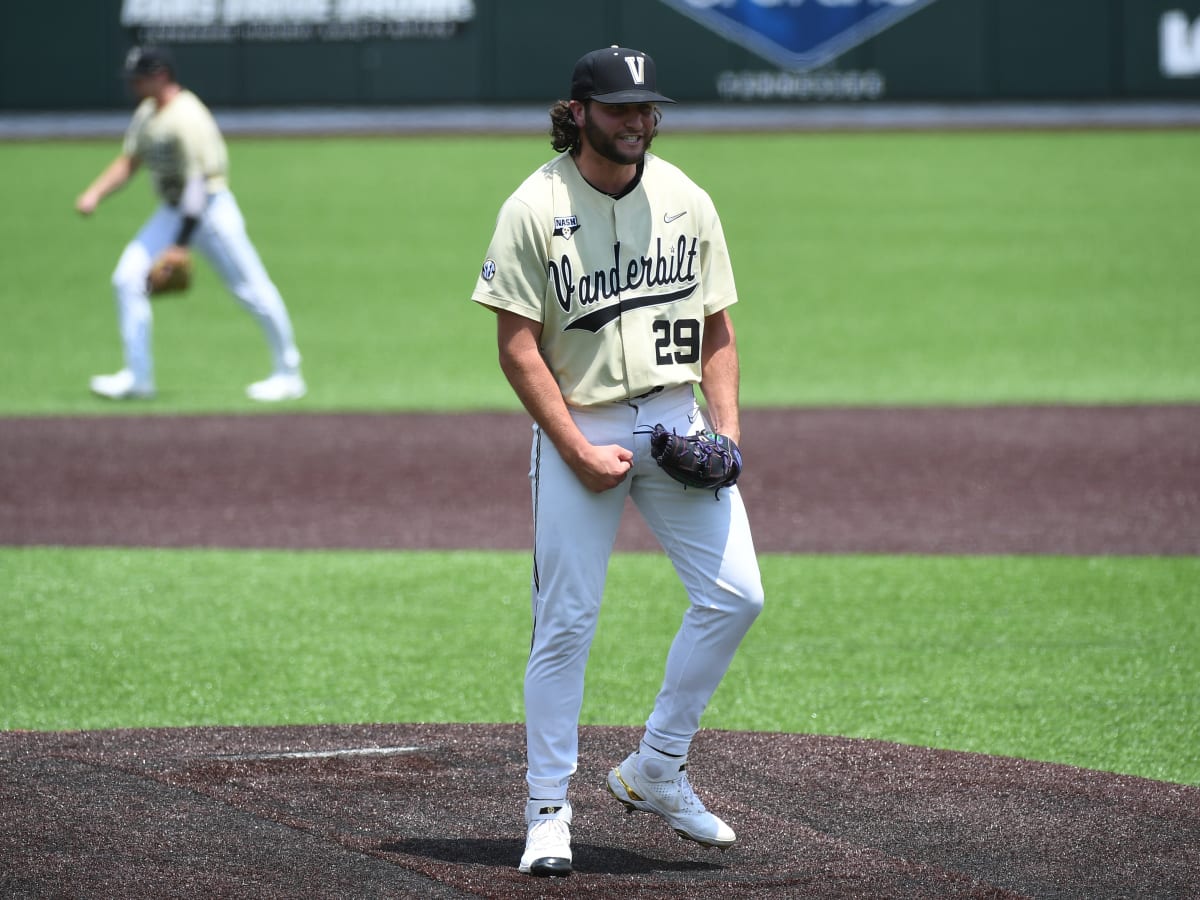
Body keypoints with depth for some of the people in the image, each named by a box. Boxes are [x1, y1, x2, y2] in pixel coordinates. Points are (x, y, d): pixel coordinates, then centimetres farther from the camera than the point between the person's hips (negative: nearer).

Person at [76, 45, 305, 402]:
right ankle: (137, 377, 1)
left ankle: (288, 374, 11)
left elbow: (197, 184, -25)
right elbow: (128, 162, 14)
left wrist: (181, 245, -26)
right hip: (171, 211, 9)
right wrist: (95, 193, -4)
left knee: (252, 291, -2)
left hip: (211, 210, -9)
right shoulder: (146, 114, 6)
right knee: (128, 277, -3)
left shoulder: (188, 118, -23)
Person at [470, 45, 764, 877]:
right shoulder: (535, 207, -8)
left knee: (736, 595, -4)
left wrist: (725, 428, -2)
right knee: (566, 622, -3)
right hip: (579, 427, -4)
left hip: (675, 422, 4)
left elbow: (717, 328, 12)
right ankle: (549, 811, 5)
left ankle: (656, 771, 11)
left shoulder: (686, 200, 6)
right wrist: (579, 451, -15)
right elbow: (518, 346, -9)